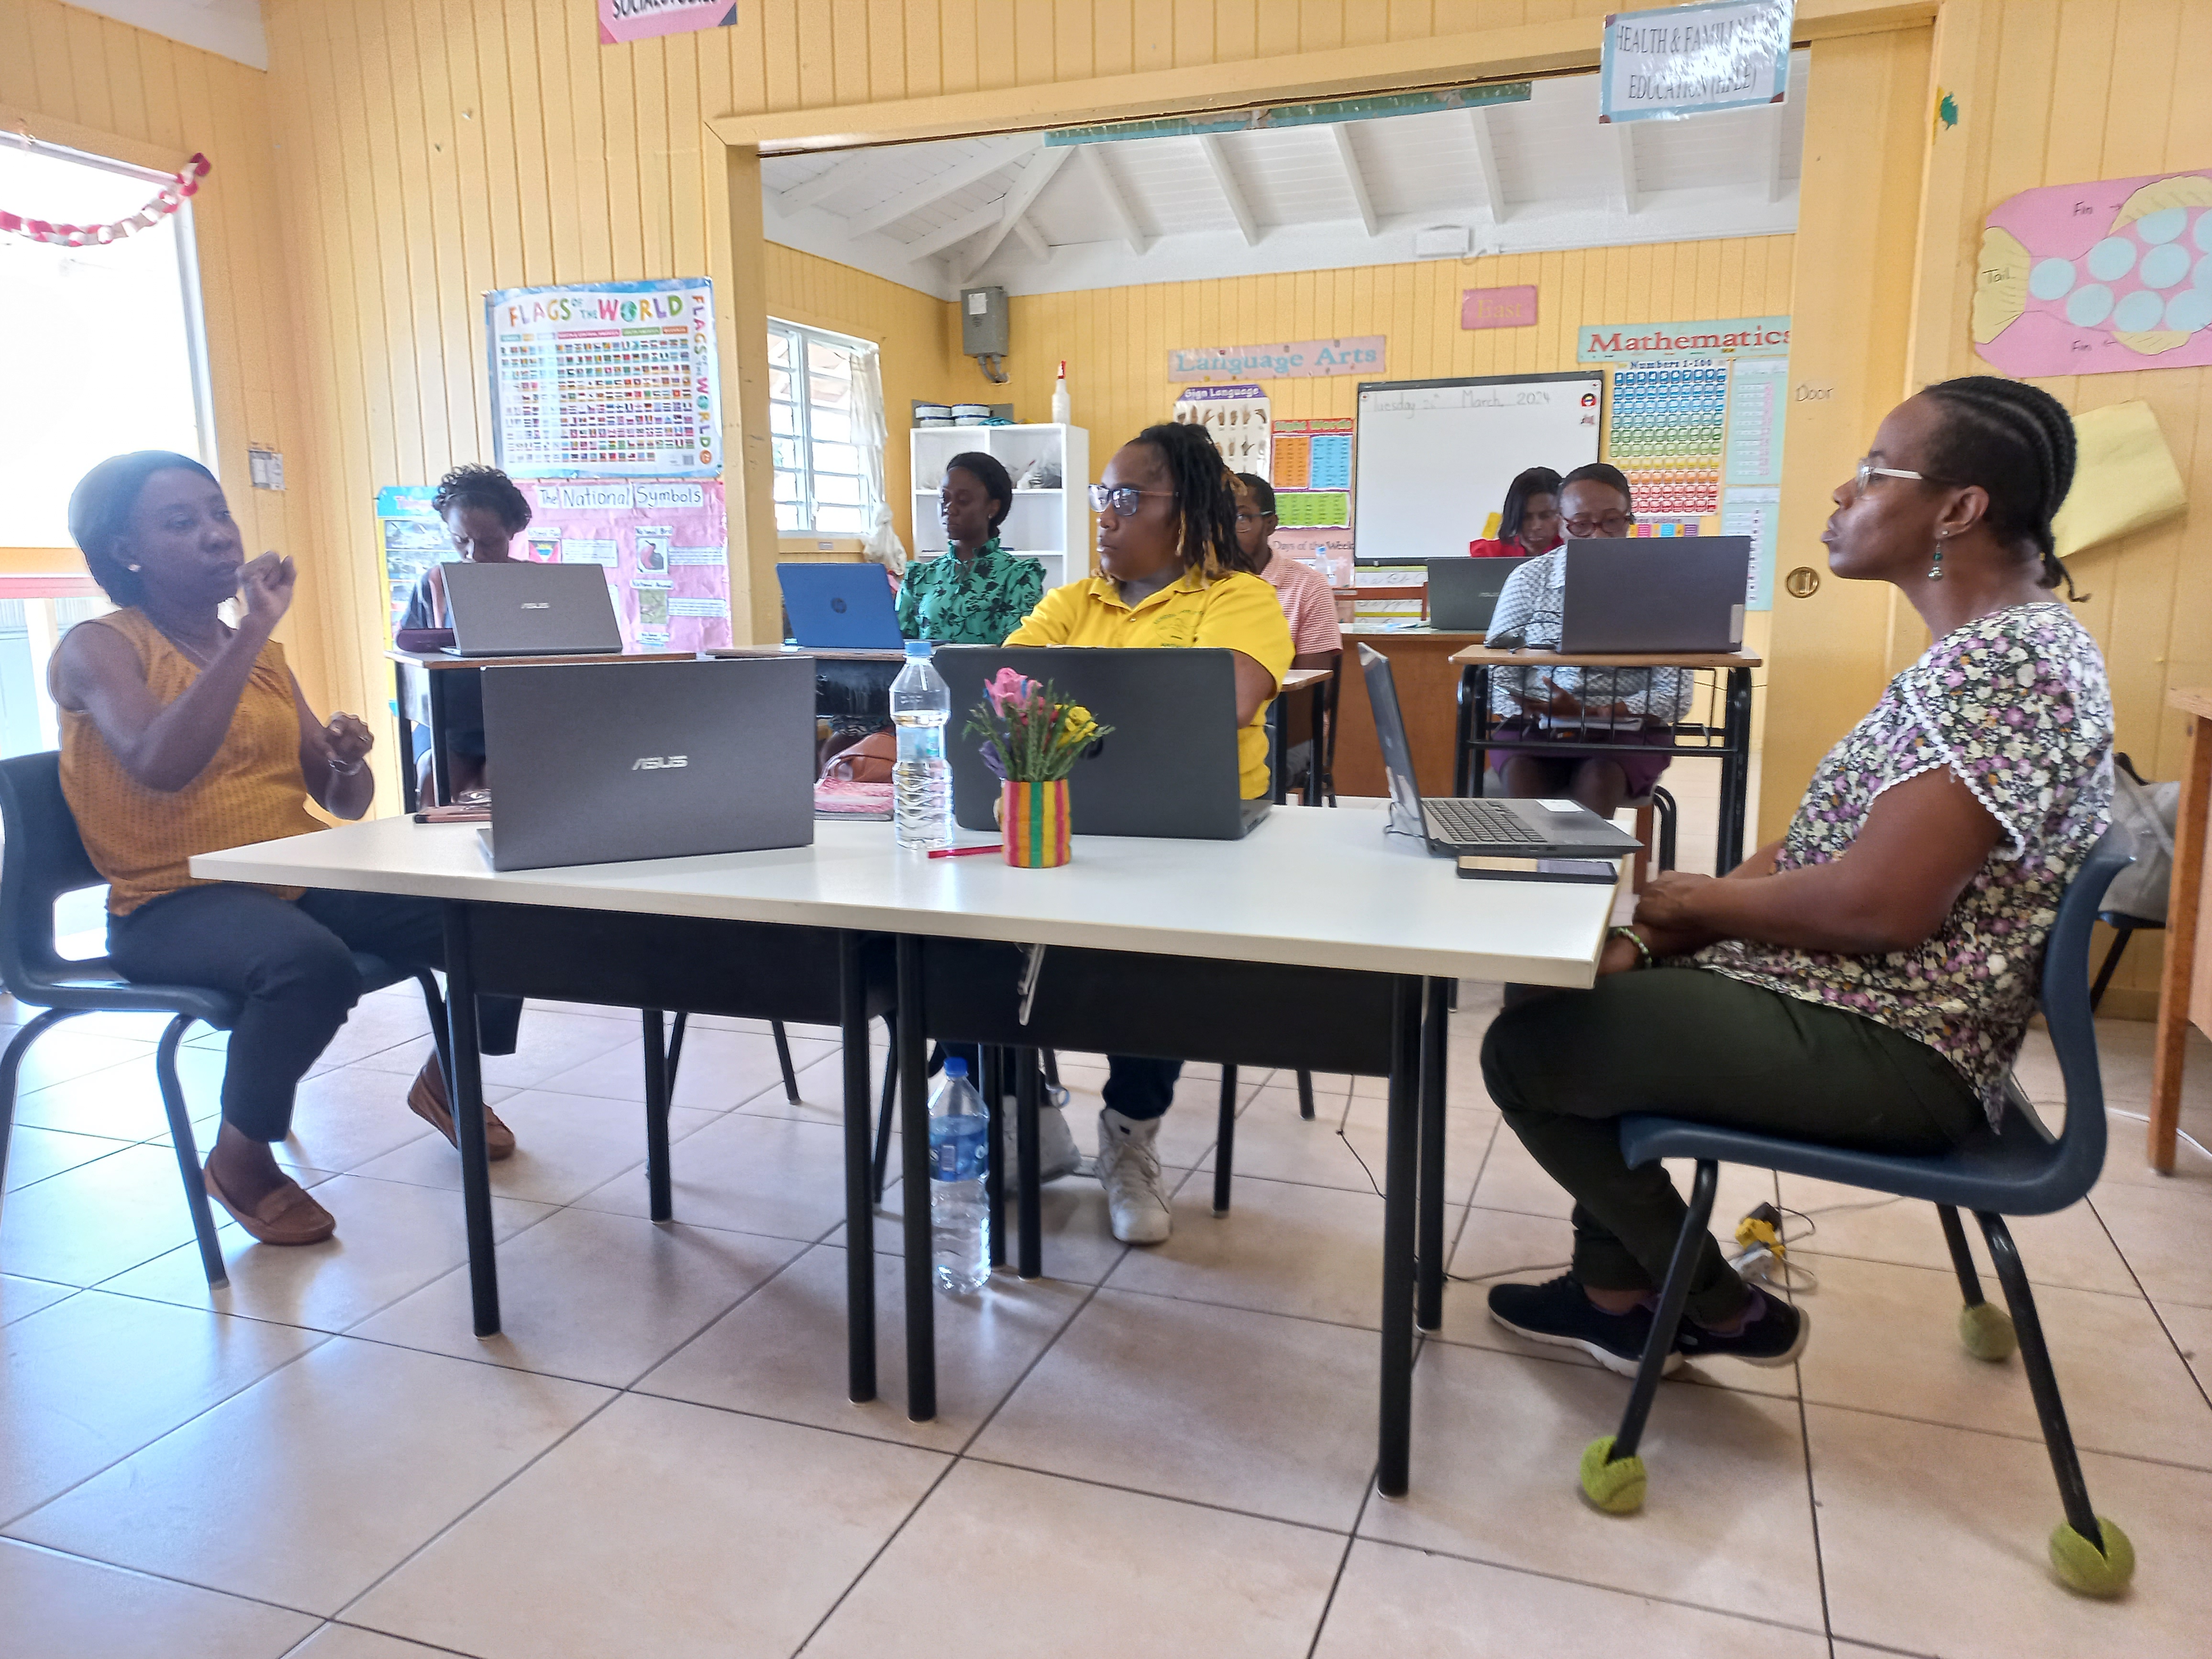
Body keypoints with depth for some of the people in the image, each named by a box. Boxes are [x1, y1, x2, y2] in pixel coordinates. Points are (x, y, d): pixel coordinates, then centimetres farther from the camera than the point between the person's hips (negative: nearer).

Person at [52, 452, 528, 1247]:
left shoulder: (263, 652, 15)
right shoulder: (98, 649, -4)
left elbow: (343, 803, 15)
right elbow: (159, 765, -26)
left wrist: (350, 761, -9)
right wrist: (252, 629, -24)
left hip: (301, 880, 6)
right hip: (175, 903, -6)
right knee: (311, 963, -38)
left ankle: (448, 1080, 15)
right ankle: (241, 1157, -9)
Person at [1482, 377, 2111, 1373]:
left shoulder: (2007, 664, -23)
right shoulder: (1987, 648, 11)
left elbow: (1880, 905, -30)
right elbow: (1825, 842, 9)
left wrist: (1701, 899, -12)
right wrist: (1657, 937, -2)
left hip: (1885, 1049, -11)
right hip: (1846, 999, 11)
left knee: (1524, 1052, -10)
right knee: (1566, 989, 15)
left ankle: (1727, 1313, 9)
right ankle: (1617, 1290, 21)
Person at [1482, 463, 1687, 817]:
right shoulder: (1529, 580, 5)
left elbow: (1674, 696, -3)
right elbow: (1499, 680, 5)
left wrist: (1593, 713, -18)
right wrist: (1535, 711, -17)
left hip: (1625, 731, -1)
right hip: (1534, 729, 1)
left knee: (1599, 778, -33)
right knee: (1520, 775, -31)